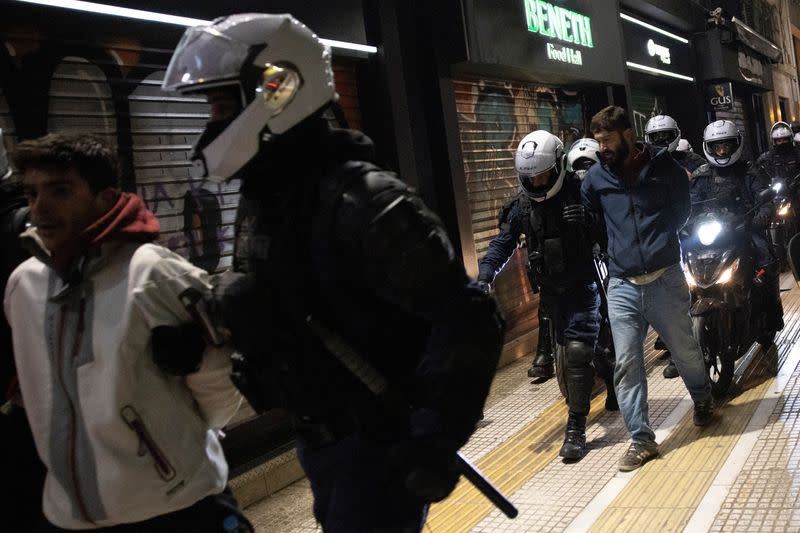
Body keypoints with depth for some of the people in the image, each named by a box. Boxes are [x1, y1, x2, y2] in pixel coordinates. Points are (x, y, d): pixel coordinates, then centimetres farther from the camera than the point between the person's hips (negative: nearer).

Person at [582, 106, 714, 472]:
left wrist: (660, 238, 5)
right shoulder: (596, 176, 6)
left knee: (685, 350, 14)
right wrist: (612, 248, 11)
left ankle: (702, 399, 44)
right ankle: (641, 439, 7)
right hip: (621, 285, 1)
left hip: (664, 278, -1)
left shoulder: (664, 167, 2)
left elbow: (682, 210, 14)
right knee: (627, 364, -2)